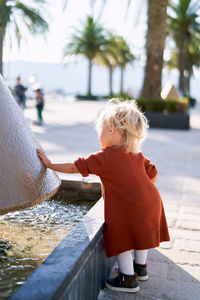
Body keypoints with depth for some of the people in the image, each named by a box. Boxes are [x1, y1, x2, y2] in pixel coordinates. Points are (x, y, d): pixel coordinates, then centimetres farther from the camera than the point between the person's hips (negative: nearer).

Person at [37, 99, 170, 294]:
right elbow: (153, 176, 14)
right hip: (151, 202, 8)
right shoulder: (137, 155, 11)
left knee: (121, 240, 9)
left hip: (127, 209, -8)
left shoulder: (104, 157, -9)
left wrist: (50, 164, 5)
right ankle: (140, 268, 44)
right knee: (140, 233, 26)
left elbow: (75, 167, -5)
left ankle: (128, 279, 19)